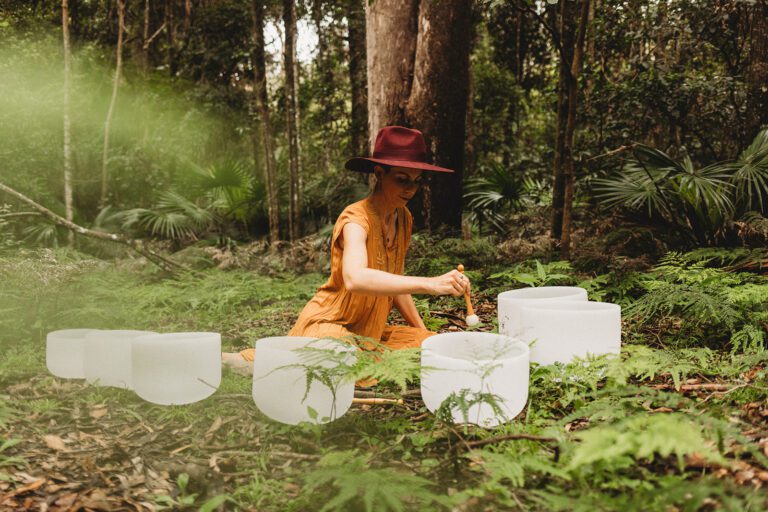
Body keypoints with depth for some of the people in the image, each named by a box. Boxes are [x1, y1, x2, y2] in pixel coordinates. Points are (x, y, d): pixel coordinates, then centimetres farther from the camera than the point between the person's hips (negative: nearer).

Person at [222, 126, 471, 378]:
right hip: (329, 326, -9)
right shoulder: (356, 219, -20)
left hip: (370, 331, 9)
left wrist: (422, 330, 13)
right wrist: (429, 284, -47)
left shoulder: (404, 219, 5)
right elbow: (355, 279, -41)